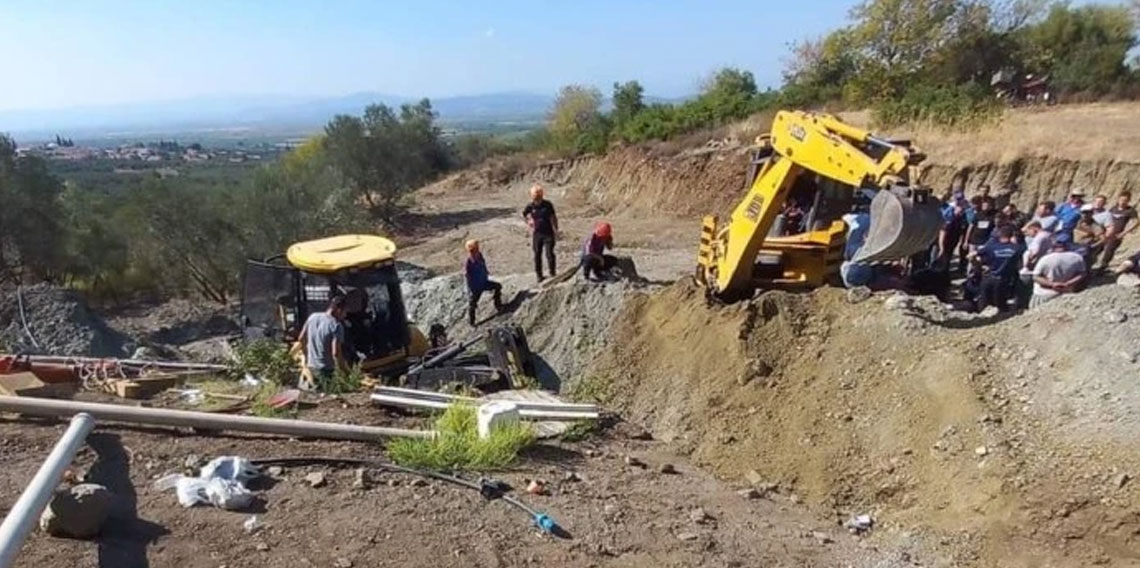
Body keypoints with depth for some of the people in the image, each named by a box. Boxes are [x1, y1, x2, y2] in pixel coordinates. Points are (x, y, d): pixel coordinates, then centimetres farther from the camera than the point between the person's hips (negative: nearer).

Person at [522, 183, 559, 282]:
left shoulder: (548, 205, -6)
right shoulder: (530, 206, -3)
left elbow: (553, 217, 2)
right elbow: (523, 215, 16)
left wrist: (555, 229, 1)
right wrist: (529, 223, 9)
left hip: (548, 233, -2)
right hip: (537, 233, 2)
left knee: (550, 254, -5)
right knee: (537, 255, 6)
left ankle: (553, 273, 5)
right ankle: (539, 276, 16)